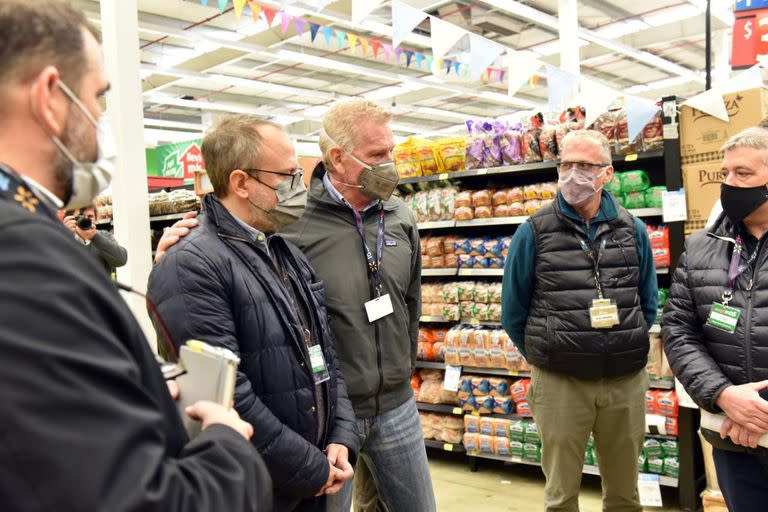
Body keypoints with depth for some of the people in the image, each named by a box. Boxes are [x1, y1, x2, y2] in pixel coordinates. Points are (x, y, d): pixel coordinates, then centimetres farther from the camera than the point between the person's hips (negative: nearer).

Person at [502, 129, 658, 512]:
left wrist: (628, 349, 10)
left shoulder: (633, 230, 4)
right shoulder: (534, 232, -5)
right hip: (559, 382, -2)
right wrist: (543, 356, 5)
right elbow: (513, 311, 1)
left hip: (626, 380, 3)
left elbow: (648, 303, 13)